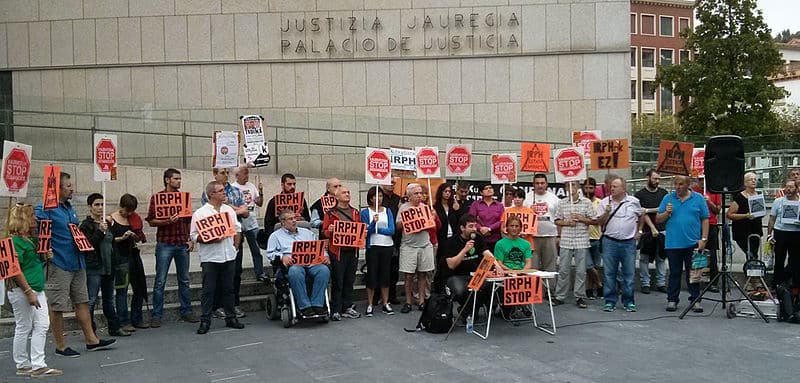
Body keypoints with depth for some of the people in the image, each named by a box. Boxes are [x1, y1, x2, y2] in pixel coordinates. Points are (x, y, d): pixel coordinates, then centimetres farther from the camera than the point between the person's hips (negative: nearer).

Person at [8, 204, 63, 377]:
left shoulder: (31, 239, 14)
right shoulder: (15, 241, -14)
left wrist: (45, 257, 7)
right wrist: (29, 292, -21)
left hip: (37, 289, 9)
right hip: (22, 291, -9)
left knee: (42, 325, 5)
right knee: (24, 328, 3)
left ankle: (38, 365, 7)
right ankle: (23, 365, 16)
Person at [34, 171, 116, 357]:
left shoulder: (69, 207, 14)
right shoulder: (44, 209, -13)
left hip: (77, 263, 9)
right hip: (58, 264, -9)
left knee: (82, 302, 13)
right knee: (57, 307, 3)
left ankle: (91, 339, 20)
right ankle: (60, 346, 13)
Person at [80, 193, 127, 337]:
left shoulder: (106, 223, 16)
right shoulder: (86, 225, -5)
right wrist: (100, 231, -23)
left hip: (108, 266, 7)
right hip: (93, 267, -7)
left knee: (109, 299, 14)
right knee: (91, 300, -5)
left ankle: (114, 327, 21)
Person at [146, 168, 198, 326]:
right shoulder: (157, 197, -2)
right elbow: (151, 221, -5)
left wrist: (190, 239, 8)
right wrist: (167, 221, -20)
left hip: (182, 244, 4)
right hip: (164, 243, -4)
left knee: (184, 280, 10)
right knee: (160, 281, 0)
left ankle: (186, 312, 18)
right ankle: (156, 315, 7)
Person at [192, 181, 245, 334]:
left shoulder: (229, 210, 11)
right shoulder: (200, 213, -6)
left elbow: (237, 229, 19)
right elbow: (194, 236, -9)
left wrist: (235, 245, 11)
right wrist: (211, 240, -20)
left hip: (229, 256, 5)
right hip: (210, 258, -4)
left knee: (228, 288, 11)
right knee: (209, 290, 0)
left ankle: (230, 317, 20)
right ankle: (205, 321, 7)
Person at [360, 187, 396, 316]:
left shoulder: (387, 211, 6)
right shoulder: (365, 212, 0)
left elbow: (392, 230, -3)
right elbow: (365, 232, -7)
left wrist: (377, 229, -10)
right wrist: (373, 222, -23)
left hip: (387, 246, 2)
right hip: (372, 247, -2)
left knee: (385, 274, 8)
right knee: (372, 275, 0)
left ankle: (385, 304, 15)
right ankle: (369, 305, 6)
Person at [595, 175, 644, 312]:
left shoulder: (633, 201, 3)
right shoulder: (604, 202, 2)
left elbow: (641, 216, 20)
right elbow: (598, 222, 1)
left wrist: (638, 231, 14)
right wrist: (606, 213, -15)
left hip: (629, 242, 0)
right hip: (610, 242, 0)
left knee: (629, 274, 5)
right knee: (609, 273, 3)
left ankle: (629, 302, 14)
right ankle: (609, 301, 11)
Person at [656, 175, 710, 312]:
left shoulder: (698, 198, 4)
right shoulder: (668, 198, 6)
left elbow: (705, 220, 3)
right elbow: (658, 219, 8)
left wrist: (704, 239, -4)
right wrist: (667, 213, -12)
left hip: (693, 243, -1)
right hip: (673, 243, 1)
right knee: (674, 273, 7)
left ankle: (695, 300, 14)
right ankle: (672, 300, 14)